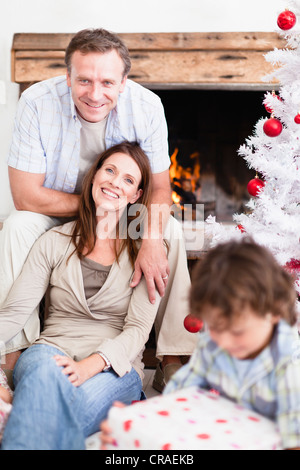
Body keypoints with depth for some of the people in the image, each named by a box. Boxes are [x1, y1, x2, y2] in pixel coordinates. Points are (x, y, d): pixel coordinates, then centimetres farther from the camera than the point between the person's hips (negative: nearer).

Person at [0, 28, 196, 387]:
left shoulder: (147, 106, -20)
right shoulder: (37, 102, -25)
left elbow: (159, 187, -15)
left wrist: (153, 239, -36)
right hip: (54, 217, -1)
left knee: (170, 230, -25)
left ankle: (174, 360, -17)